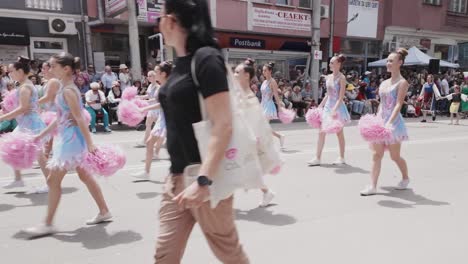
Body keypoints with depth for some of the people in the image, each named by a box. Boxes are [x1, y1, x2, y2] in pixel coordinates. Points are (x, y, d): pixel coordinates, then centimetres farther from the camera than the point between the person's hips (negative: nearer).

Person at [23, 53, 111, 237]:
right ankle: (104, 212, 23)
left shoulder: (68, 91, -17)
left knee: (53, 181, -1)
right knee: (85, 176, 15)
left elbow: (79, 119, -22)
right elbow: (60, 118, 17)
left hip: (72, 139, -10)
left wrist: (90, 144, -24)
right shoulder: (65, 88, 13)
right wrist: (40, 135, 21)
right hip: (67, 138, 10)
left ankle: (48, 225, 11)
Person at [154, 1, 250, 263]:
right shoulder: (182, 63, 12)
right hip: (178, 177, 8)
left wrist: (204, 180, -28)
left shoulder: (206, 58, -14)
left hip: (204, 177, -8)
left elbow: (224, 126, -22)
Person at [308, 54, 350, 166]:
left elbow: (341, 96, -17)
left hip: (337, 107, -7)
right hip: (327, 106, 7)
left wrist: (335, 109, -25)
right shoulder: (329, 77, 9)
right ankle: (317, 158, 6)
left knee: (339, 133, 6)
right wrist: (320, 106, 14)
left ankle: (341, 158, 20)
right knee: (321, 132, 2)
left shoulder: (341, 78, -10)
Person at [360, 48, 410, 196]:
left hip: (394, 122, -6)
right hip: (380, 120, 6)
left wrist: (389, 123, -27)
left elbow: (398, 105, -17)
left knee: (395, 156, 7)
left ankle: (405, 178, 34)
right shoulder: (384, 83, 12)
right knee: (376, 155, 1)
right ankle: (373, 186, 3)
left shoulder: (402, 83, -8)